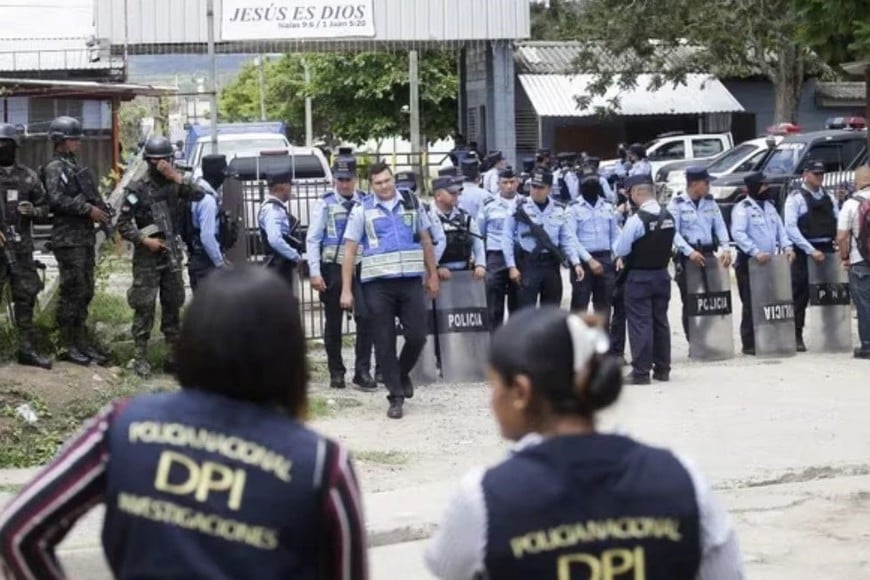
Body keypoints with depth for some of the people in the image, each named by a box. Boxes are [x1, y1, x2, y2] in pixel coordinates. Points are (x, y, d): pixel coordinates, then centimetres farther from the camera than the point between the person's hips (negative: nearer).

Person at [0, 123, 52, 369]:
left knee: (26, 299, 6)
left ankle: (27, 349, 14)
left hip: (21, 247, 3)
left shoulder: (28, 176, 8)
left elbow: (44, 208, 13)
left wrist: (33, 210, -10)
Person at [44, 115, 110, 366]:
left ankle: (81, 341, 17)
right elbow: (57, 199, -21)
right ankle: (67, 346, -2)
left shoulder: (75, 166, 19)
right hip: (68, 239, -9)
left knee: (85, 292, 11)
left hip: (85, 237, 9)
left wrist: (100, 210, 8)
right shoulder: (54, 168, -8)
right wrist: (88, 209, -19)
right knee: (72, 293, -7)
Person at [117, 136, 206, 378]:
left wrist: (176, 176, -19)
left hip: (172, 254, 4)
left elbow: (199, 194, -14)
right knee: (144, 307, -5)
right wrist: (144, 240, -15)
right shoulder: (137, 189, -6)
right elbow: (123, 224, -5)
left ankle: (172, 356, 17)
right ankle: (141, 358, 0)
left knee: (173, 305, 9)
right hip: (147, 257, -4)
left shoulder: (175, 184, 5)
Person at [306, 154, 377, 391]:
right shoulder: (325, 204, 2)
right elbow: (312, 239, 0)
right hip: (333, 268, 0)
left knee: (365, 317, -11)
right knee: (333, 322, 7)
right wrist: (315, 273, -7)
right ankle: (336, 372, 18)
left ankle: (363, 371, -4)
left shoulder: (366, 203, 5)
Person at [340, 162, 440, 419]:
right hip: (377, 284, -1)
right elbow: (350, 250, 1)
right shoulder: (362, 210, 1)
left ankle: (403, 374, 28)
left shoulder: (412, 203, 8)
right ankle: (396, 396, 9)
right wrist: (346, 290, -4)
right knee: (385, 342, 0)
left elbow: (426, 240, 16)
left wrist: (433, 275, 13)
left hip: (411, 280, 2)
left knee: (417, 336, -1)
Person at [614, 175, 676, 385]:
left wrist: (622, 258, 6)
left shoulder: (636, 219, -20)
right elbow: (669, 243, 10)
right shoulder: (669, 217, 1)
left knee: (640, 322, -1)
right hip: (662, 273, 6)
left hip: (638, 276, -6)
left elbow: (621, 249, -15)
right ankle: (662, 369, 20)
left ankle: (641, 371, -1)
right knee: (660, 320, 14)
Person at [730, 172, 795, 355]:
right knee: (751, 304, -6)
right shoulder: (742, 208, -8)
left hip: (768, 262, 7)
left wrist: (786, 246, 0)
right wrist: (756, 252, -28)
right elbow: (737, 233, -20)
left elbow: (780, 228, 19)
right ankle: (749, 344, -2)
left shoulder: (769, 206, 17)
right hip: (749, 263, -7)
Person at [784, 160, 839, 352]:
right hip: (804, 252, -5)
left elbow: (837, 223, 13)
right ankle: (797, 337, 3)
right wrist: (811, 251, -16)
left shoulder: (829, 197, 13)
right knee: (801, 296, -2)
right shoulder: (796, 197, -4)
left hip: (827, 250, 5)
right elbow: (791, 228, -12)